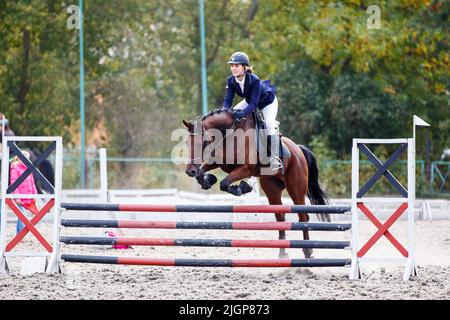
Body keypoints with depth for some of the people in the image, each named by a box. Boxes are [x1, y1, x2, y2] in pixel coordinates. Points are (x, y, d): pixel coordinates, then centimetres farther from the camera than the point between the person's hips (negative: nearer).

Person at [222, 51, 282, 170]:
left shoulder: (254, 80, -40)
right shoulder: (231, 81, -22)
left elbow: (254, 104, -43)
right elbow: (228, 99, -21)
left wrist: (242, 113, -59)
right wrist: (225, 111, -43)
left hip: (268, 101, -7)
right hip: (250, 101, 7)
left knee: (269, 124, -25)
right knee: (233, 113, -7)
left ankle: (274, 158, -21)